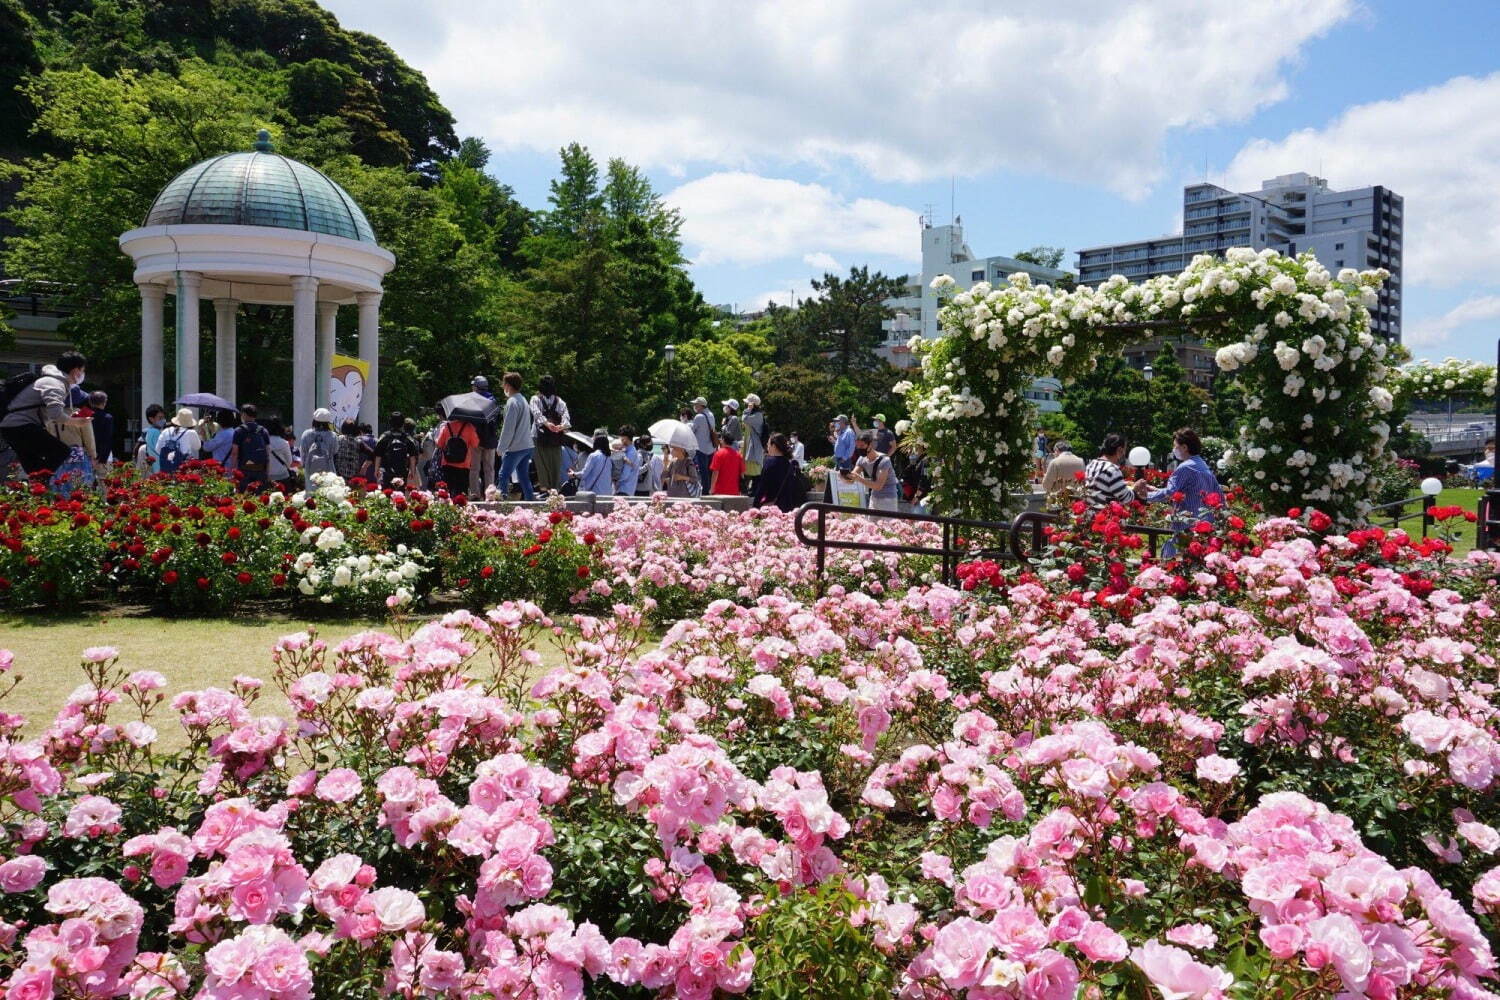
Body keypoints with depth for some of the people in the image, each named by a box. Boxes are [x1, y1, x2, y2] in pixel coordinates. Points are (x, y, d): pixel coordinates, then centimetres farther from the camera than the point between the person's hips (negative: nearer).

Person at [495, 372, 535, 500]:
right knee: (523, 476, 13)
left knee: (504, 475, -5)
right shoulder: (523, 400, 14)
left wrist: (501, 447, -10)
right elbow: (533, 421, 18)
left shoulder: (512, 402, -14)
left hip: (515, 447, -9)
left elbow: (508, 428, -15)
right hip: (528, 446, 9)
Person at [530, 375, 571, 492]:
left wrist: (547, 423, -28)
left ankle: (544, 487, -4)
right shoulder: (559, 401, 10)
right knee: (556, 463, 6)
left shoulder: (535, 399, 3)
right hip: (556, 438, 2)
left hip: (541, 436, -2)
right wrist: (563, 426, -21)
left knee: (542, 462, 1)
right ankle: (555, 488, 5)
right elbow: (565, 415, -6)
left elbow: (537, 413, -15)